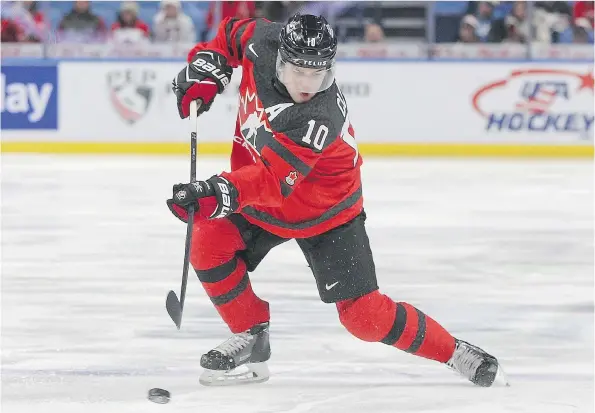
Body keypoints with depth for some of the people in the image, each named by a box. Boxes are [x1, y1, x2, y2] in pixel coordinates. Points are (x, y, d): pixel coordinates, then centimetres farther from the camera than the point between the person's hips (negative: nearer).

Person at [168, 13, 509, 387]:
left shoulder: (317, 120, -39)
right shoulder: (263, 42, -20)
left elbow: (273, 180, -45)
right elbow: (232, 33, 3)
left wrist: (221, 193, -60)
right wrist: (206, 68, -10)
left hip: (325, 212, -6)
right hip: (260, 193, 7)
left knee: (364, 314, -10)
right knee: (208, 244, -13)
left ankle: (455, 352, 7)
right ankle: (251, 340, 5)